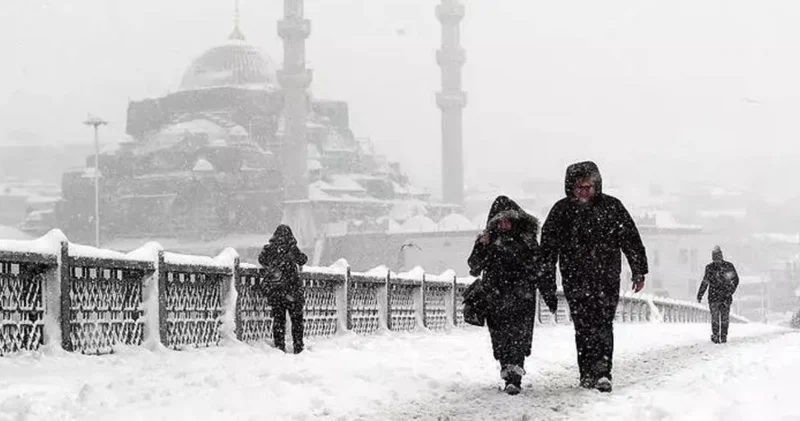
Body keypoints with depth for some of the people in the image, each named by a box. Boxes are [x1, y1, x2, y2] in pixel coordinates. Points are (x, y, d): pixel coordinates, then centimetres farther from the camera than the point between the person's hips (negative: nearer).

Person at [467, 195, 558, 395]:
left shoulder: (527, 240, 7)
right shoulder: (487, 241, 7)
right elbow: (474, 268, -2)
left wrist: (550, 295, 12)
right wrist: (481, 249, -20)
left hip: (522, 298, -1)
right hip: (495, 300, 1)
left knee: (519, 336, -14)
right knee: (500, 339, 2)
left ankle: (514, 378, -19)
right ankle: (508, 372, 16)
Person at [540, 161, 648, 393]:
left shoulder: (612, 206, 3)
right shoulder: (562, 210, 3)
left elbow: (631, 240, 7)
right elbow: (549, 245, 5)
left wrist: (639, 271, 6)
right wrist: (547, 277, 1)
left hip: (607, 278, -1)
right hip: (575, 279, 1)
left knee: (603, 323, -9)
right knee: (584, 326, 0)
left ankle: (601, 372, -13)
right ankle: (589, 373, 5)